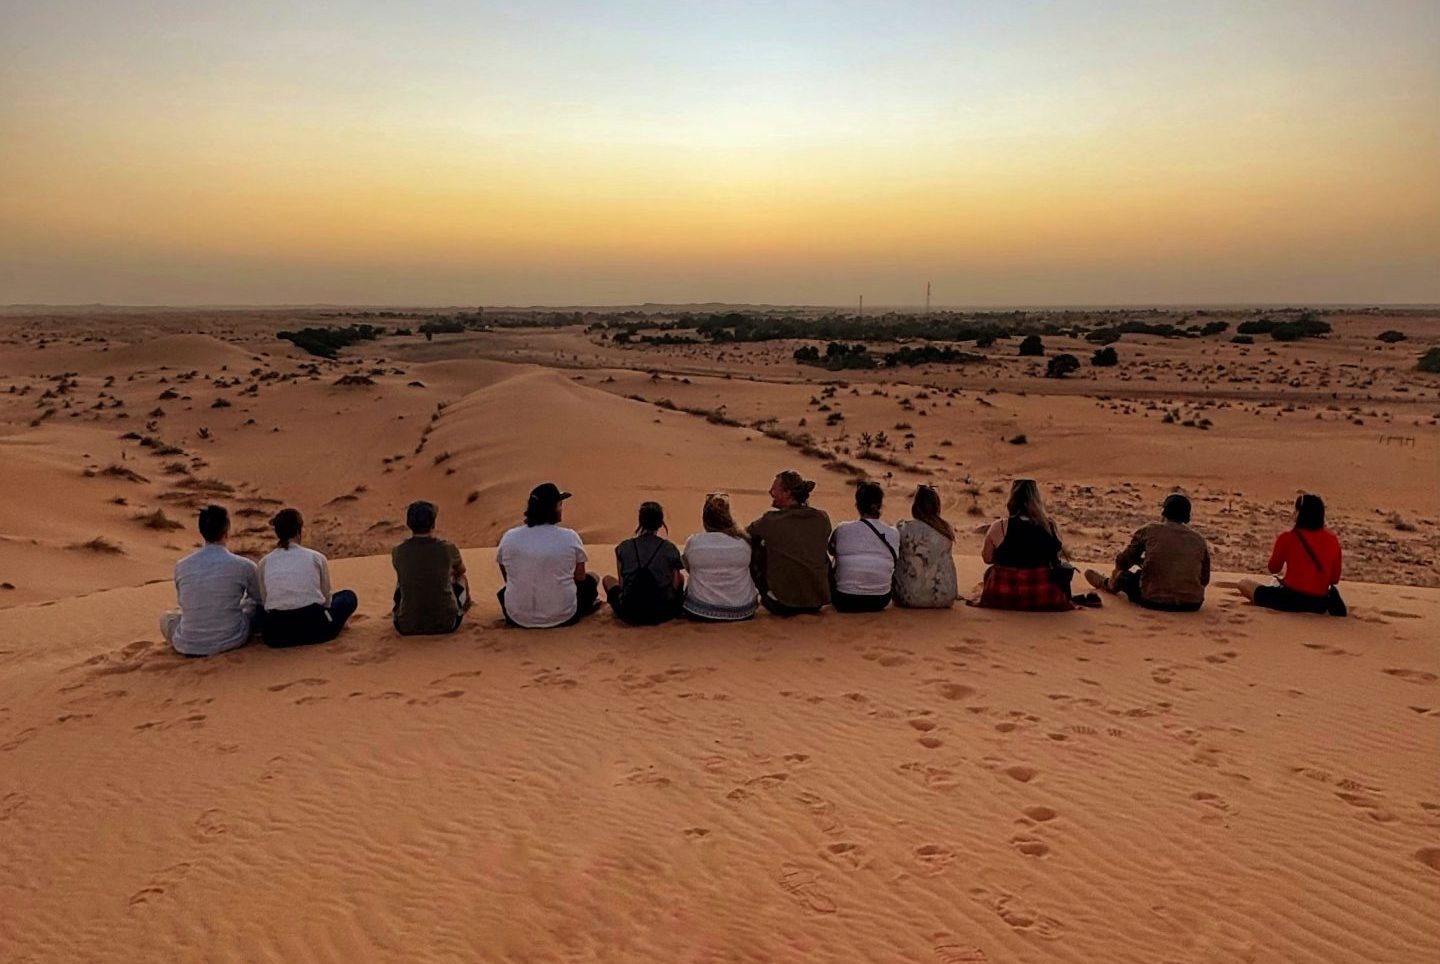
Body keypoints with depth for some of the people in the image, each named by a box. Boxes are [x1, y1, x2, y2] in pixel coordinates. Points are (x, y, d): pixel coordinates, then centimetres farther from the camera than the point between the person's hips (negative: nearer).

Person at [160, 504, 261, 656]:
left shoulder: (181, 566, -3)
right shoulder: (243, 566, -11)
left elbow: (181, 601, 15)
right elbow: (261, 598, 6)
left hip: (188, 647, 2)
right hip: (231, 642, -2)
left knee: (166, 618, 32)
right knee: (254, 604, 24)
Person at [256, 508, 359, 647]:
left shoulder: (264, 564, 7)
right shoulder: (316, 558, 3)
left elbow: (263, 601, 8)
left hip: (275, 635, 1)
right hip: (313, 628, -1)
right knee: (349, 596, 27)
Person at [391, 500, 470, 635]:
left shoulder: (398, 553, -8)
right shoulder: (447, 548, -11)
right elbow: (461, 570, 14)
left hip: (407, 627, 1)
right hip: (446, 625, -1)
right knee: (460, 578, 27)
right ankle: (463, 609, 58)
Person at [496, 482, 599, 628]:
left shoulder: (509, 537, -3)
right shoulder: (570, 537, -9)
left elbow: (507, 577, 11)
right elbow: (580, 578, 2)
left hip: (517, 619, 2)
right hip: (563, 618, -2)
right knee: (591, 578, 22)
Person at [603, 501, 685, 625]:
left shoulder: (624, 547, -2)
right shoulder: (669, 548, -4)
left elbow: (622, 584, 2)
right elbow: (675, 584, 0)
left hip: (630, 615, 0)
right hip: (662, 614, 0)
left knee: (608, 579, 28)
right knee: (681, 576, 27)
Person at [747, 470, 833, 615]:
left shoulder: (771, 520, -11)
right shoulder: (822, 519, 0)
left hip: (783, 605, -4)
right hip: (819, 601, 4)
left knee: (754, 548, 11)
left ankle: (768, 598, 21)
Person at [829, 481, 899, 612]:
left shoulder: (842, 530, -10)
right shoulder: (893, 533, -8)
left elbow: (831, 550, 11)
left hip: (845, 602, -1)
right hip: (880, 602, 1)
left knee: (831, 570, 28)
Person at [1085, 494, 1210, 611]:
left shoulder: (1148, 530, -2)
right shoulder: (1199, 540, 4)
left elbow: (1122, 563, 7)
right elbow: (1204, 580, 13)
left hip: (1154, 601, -3)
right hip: (1192, 605, 3)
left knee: (1124, 575, 25)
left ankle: (1107, 583, 57)